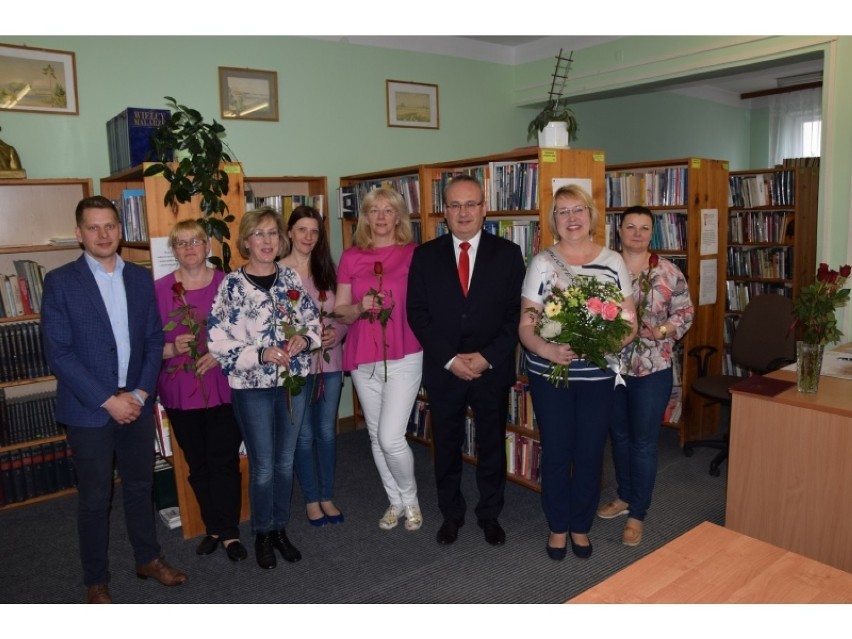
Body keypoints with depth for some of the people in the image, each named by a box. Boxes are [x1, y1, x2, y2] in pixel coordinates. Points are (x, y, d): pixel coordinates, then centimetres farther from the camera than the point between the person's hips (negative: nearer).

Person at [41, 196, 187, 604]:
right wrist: (108, 400, -15)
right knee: (94, 498, 9)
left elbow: (154, 340, 5)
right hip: (89, 409, -3)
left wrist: (141, 393, -7)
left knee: (140, 486, 17)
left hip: (136, 403, 4)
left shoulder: (140, 278, 4)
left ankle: (148, 558, 36)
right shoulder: (60, 282, -8)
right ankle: (96, 581, 27)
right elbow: (58, 354, -12)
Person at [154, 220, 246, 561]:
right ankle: (213, 527, 31)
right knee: (197, 464, 13)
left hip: (222, 388, -1)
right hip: (180, 392, 1)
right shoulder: (159, 289, -1)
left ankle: (230, 532, 19)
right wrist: (172, 349, -18)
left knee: (225, 462, 3)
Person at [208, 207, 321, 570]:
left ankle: (280, 529, 34)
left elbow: (313, 320, 9)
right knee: (263, 467, 7)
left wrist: (305, 339, -12)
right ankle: (262, 534, 29)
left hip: (292, 380, 4)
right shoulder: (232, 284, -9)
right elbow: (217, 341, -11)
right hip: (252, 387, -3)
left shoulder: (291, 278, 2)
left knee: (285, 462, 15)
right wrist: (259, 354, -21)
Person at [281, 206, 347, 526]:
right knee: (304, 435, 9)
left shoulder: (328, 270, 6)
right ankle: (311, 499, 27)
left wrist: (336, 332, -9)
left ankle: (327, 497, 29)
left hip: (330, 361, 4)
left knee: (327, 430, 13)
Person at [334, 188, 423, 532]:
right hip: (363, 358, 4)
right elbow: (339, 311, 6)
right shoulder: (350, 257, 5)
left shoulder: (414, 255, -3)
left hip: (404, 356, -4)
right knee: (376, 436, 14)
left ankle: (410, 497, 21)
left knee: (391, 437, -8)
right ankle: (395, 501, 35)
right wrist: (360, 307, -13)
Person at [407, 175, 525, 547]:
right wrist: (450, 359, -12)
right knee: (446, 446, 14)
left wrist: (487, 358, -13)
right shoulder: (425, 256, 1)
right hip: (443, 370, 1)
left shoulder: (507, 254, 0)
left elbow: (517, 313, -3)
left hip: (493, 369, 0)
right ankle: (450, 513, 33)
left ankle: (489, 513, 33)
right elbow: (418, 313, -3)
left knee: (492, 445, 13)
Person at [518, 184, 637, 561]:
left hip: (598, 375, 1)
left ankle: (580, 526, 32)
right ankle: (558, 527, 30)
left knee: (590, 453, 10)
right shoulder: (542, 263, -3)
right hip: (549, 374, -1)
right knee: (556, 452, 9)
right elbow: (526, 325, -5)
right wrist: (548, 350, -25)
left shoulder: (613, 262, 2)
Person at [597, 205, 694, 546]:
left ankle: (637, 514, 20)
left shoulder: (668, 272, -6)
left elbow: (685, 313, -1)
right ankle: (625, 496, 37)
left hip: (651, 369, -3)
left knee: (644, 441, 5)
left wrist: (662, 331, -18)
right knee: (619, 435, 17)